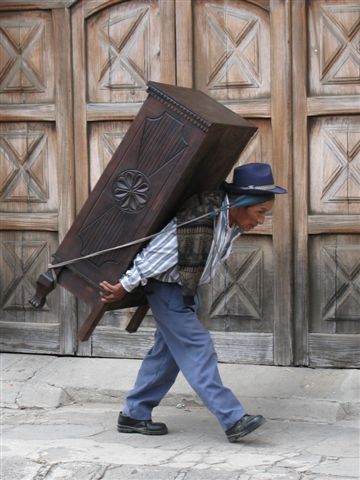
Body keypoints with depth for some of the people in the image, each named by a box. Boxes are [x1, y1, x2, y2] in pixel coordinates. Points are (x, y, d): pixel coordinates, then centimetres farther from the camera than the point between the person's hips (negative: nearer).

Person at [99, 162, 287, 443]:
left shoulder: (232, 220, -6)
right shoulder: (202, 220, -33)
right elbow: (156, 256, -27)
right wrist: (124, 287, -19)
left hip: (187, 289, 9)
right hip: (166, 286, -9)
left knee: (167, 351, 13)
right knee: (197, 348, -12)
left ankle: (134, 415, 23)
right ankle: (233, 420, -14)